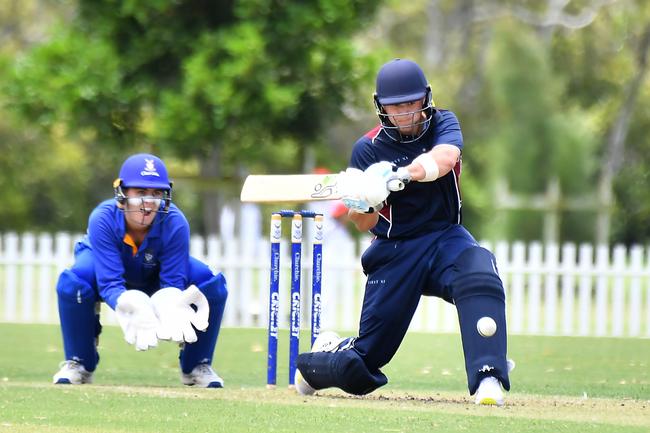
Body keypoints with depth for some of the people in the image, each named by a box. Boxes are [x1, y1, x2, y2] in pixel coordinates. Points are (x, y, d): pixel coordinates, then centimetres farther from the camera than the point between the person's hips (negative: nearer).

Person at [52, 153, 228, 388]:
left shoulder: (174, 224, -34)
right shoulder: (103, 219, -38)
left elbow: (173, 282, -30)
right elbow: (109, 283, -40)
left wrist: (170, 307, -55)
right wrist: (133, 308, -61)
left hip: (156, 276, 2)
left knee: (213, 284, -24)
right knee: (71, 283, -35)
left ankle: (196, 366, -2)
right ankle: (78, 364, -10)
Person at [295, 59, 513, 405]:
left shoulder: (443, 125, -4)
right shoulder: (368, 149, -6)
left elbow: (444, 158, -29)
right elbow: (364, 224, -7)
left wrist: (399, 176, -46)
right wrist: (361, 203, -31)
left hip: (444, 237, 0)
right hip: (393, 251, 0)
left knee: (479, 275, -37)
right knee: (358, 371, 1)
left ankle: (488, 378, -40)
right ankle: (322, 358, 37)